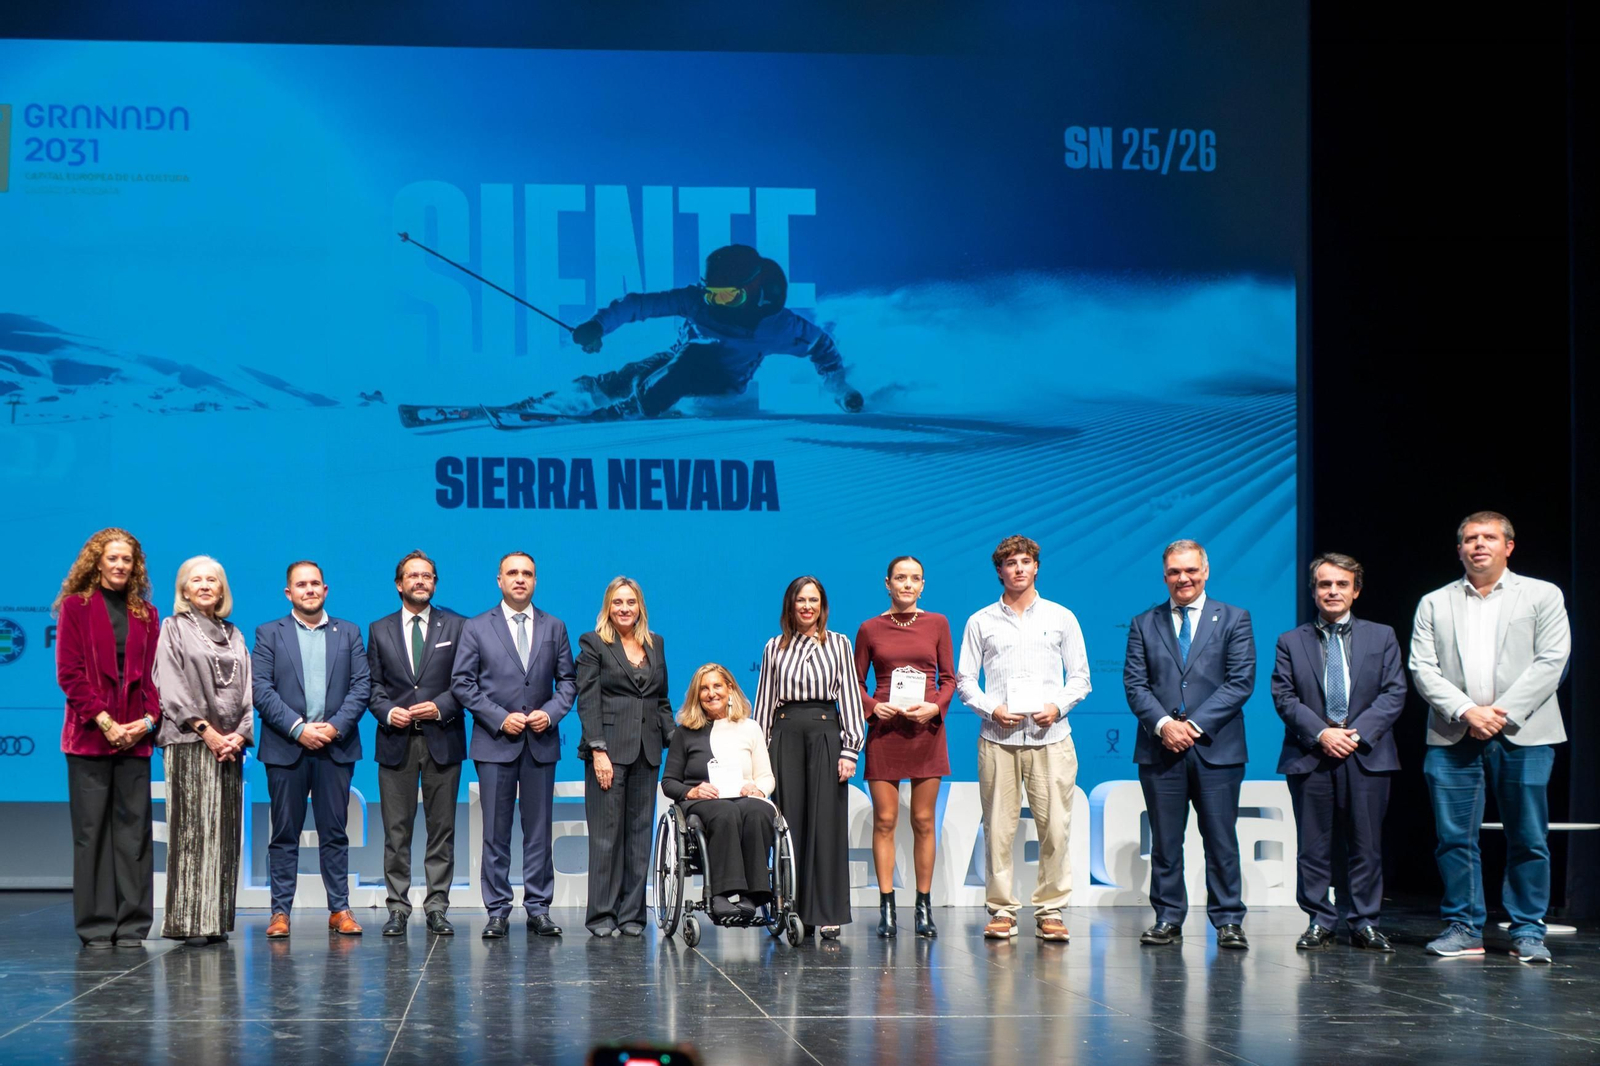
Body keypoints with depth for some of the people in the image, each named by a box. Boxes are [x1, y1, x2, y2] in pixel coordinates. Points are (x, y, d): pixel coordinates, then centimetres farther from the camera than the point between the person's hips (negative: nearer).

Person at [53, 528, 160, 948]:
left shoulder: (146, 614, 14)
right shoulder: (76, 606, 3)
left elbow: (155, 673, 10)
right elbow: (70, 673, -4)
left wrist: (148, 719, -6)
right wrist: (104, 721, -12)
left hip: (135, 738, 3)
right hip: (89, 736, -3)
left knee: (135, 830, 1)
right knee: (91, 831, 0)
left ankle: (132, 925, 6)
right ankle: (95, 926, 4)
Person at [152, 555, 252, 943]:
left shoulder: (234, 635, 17)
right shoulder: (173, 629, 5)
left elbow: (247, 690, 12)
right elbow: (172, 687, -4)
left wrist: (238, 735, -4)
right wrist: (205, 730, -13)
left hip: (230, 744, 4)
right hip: (188, 743, -4)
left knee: (225, 831, 2)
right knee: (191, 828, -8)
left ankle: (217, 921, 4)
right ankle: (189, 921, -9)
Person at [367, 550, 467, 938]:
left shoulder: (455, 626, 8)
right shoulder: (379, 630, 12)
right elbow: (372, 684, 10)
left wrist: (441, 707, -12)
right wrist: (387, 711, -9)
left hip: (442, 740, -1)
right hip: (396, 742, 1)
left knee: (442, 828, 1)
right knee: (396, 830, 1)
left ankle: (437, 908, 6)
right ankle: (398, 908, 6)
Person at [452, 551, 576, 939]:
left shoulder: (554, 628, 10)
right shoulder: (476, 628, 3)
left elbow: (568, 680, 11)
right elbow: (462, 683, -1)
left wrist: (550, 713, -7)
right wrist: (500, 718, -10)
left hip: (541, 742, 2)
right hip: (495, 742, -2)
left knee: (539, 830, 4)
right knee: (496, 831, 1)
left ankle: (538, 909, 9)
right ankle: (497, 910, 6)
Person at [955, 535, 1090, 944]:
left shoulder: (1061, 618, 12)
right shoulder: (980, 622, 11)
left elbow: (1080, 677, 12)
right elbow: (964, 679, 11)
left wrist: (1057, 707, -5)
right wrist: (991, 709, -6)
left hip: (1050, 737, 0)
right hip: (997, 739, 0)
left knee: (1055, 827, -4)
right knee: (998, 828, -2)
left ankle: (1050, 910, 4)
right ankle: (1002, 910, 5)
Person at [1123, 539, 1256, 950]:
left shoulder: (1234, 619, 6)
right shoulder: (1144, 624, 12)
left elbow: (1241, 681, -3)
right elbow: (1135, 684, 4)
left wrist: (1194, 724, -11)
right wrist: (1163, 724, -13)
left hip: (1215, 748, -1)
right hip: (1160, 748, 2)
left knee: (1222, 841, 0)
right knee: (1165, 842, 4)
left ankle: (1228, 922, 6)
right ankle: (1168, 920, 11)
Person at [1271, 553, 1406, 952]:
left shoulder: (1381, 637, 11)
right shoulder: (1291, 642, 9)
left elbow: (1394, 694, 3)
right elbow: (1284, 697, 1)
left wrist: (1358, 732, -10)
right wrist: (1321, 733, -12)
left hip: (1366, 756, 0)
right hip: (1310, 758, 0)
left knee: (1366, 845, 2)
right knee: (1314, 846, 2)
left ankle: (1364, 923, 9)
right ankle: (1319, 922, 9)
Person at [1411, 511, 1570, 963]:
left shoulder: (1543, 596, 8)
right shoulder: (1434, 604, 13)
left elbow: (1551, 661, -2)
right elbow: (1423, 669, 4)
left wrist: (1503, 714, -11)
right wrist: (1466, 712, -11)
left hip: (1522, 736, -2)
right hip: (1453, 737, 2)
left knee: (1528, 839, 0)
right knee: (1455, 837, 1)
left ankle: (1527, 931, 9)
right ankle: (1464, 928, 10)